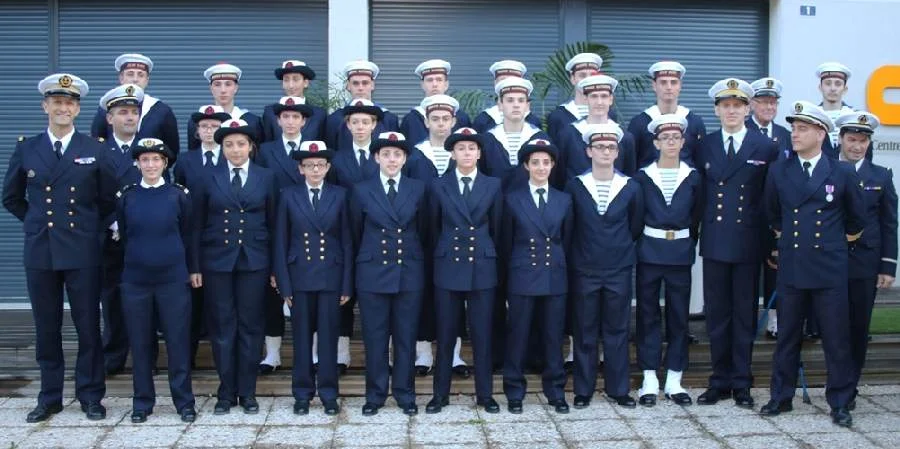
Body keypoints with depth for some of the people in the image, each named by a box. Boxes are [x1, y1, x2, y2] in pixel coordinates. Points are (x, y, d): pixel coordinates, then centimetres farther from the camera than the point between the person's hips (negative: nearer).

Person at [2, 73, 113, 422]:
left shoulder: (95, 151, 2)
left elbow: (108, 202, 8)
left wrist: (95, 232, 2)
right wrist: (36, 222, 9)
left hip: (83, 252, -2)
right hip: (39, 252, 2)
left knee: (88, 327, 4)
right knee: (46, 328, 9)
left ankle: (90, 396, 15)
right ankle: (50, 397, 21)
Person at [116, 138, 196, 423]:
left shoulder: (178, 194, 0)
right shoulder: (126, 196, 3)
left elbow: (187, 235, 6)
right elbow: (123, 235, 11)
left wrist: (182, 265, 7)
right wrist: (139, 257, 12)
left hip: (173, 278, -1)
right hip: (135, 280, 1)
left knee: (178, 341, 2)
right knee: (140, 343, 7)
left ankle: (184, 402, 11)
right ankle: (142, 402, 19)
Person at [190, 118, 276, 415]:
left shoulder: (266, 178, 5)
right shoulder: (209, 179, 5)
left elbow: (273, 224, 4)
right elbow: (197, 225, 5)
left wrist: (276, 268, 0)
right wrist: (195, 266, 0)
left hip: (254, 262, 0)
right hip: (216, 262, 0)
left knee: (250, 326, 4)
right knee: (222, 327, 3)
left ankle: (247, 392, 14)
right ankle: (226, 392, 13)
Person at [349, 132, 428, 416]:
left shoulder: (418, 189, 4)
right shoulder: (361, 191, 2)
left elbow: (423, 230, 11)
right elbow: (356, 233, 11)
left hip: (409, 273, 1)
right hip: (372, 274, 0)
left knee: (406, 337, 6)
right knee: (375, 338, 4)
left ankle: (405, 395, 17)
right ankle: (375, 395, 16)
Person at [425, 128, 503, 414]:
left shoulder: (493, 186, 4)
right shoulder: (439, 186, 4)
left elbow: (497, 228, 10)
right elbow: (434, 228, 11)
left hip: (483, 267, 0)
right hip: (448, 267, 0)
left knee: (482, 334, 4)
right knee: (445, 335, 5)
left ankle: (485, 394, 15)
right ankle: (440, 394, 15)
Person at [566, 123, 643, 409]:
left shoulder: (631, 188, 1)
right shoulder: (575, 187, -2)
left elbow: (636, 227, 11)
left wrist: (621, 247, 11)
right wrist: (581, 250, 7)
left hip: (619, 270, 1)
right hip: (584, 270, -1)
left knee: (617, 331, 7)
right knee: (584, 332, 6)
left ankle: (617, 389, 18)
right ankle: (583, 390, 15)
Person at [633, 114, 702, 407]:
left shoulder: (693, 178, 5)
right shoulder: (643, 177, 1)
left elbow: (696, 217, 8)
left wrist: (688, 243, 2)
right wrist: (639, 243, -2)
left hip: (681, 254, 1)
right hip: (649, 252, -1)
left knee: (679, 315, 5)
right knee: (647, 314, 2)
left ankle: (674, 380, 13)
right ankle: (649, 379, 9)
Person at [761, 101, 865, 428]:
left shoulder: (843, 173, 0)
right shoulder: (778, 172, 4)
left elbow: (857, 219, 13)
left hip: (830, 269, -2)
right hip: (791, 267, 2)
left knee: (837, 339, 3)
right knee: (787, 336, 10)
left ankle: (840, 403, 14)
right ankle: (781, 397, 21)